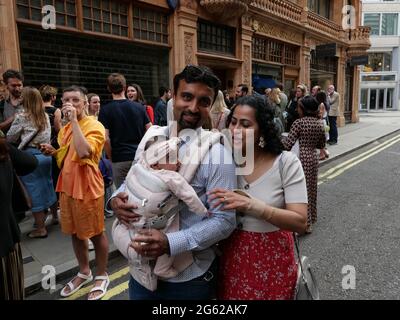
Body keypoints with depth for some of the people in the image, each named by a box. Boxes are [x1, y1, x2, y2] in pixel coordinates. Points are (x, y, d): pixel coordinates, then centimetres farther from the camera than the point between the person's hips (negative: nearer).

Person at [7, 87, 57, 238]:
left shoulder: (22, 117, -9)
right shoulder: (45, 116, 7)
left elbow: (10, 138, 1)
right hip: (45, 155, 6)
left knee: (34, 192, 3)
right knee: (45, 188, 16)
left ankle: (40, 228, 11)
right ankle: (43, 219, 31)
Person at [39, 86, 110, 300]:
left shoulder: (94, 126, -14)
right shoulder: (65, 129, 11)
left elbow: (83, 152, -33)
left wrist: (74, 120, -25)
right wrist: (53, 152, 3)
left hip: (87, 187, -8)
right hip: (67, 185, 8)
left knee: (96, 233, 6)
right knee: (75, 233, 18)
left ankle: (102, 275, 25)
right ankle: (84, 273, 37)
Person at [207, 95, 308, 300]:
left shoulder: (286, 163, -15)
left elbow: (300, 222, -20)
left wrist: (251, 205, -34)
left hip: (273, 258, -2)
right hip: (231, 256, 3)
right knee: (231, 296, 20)